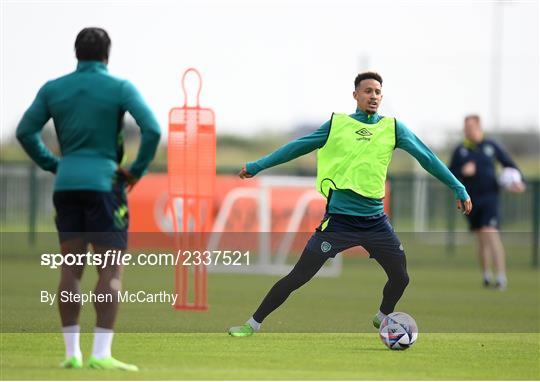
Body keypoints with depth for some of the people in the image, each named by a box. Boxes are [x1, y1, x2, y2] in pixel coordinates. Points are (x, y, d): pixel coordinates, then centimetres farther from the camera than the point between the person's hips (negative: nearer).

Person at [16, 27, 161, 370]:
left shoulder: (53, 89, 7)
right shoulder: (120, 88, -3)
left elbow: (25, 132, 6)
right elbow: (152, 129, -13)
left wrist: (52, 164, 12)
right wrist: (138, 170, -3)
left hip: (66, 184, 4)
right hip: (104, 183, -4)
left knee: (72, 268, 8)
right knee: (112, 271, -3)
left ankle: (73, 353, 5)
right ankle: (101, 354, -13)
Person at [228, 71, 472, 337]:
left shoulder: (392, 128, 5)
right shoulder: (337, 124, 2)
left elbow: (426, 157, 6)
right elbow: (298, 147, 8)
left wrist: (458, 189, 4)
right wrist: (257, 166, 10)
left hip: (376, 221, 2)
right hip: (339, 218, -2)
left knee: (400, 278, 2)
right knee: (298, 277, -5)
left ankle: (383, 319, 33)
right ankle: (254, 323, 6)